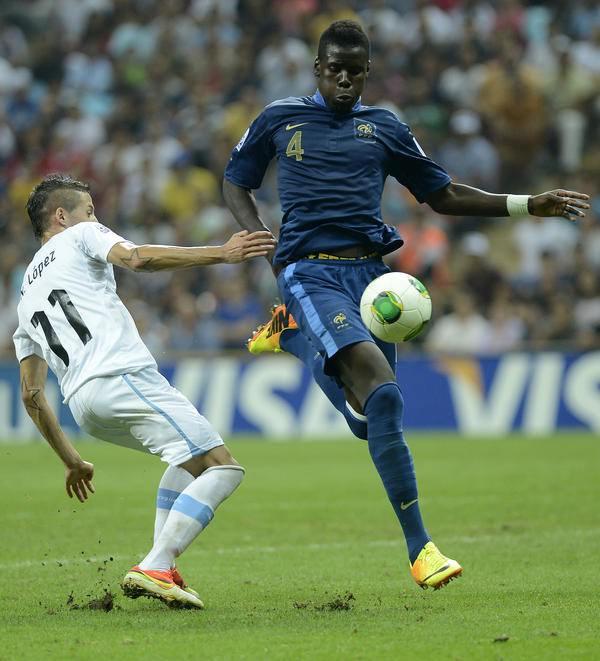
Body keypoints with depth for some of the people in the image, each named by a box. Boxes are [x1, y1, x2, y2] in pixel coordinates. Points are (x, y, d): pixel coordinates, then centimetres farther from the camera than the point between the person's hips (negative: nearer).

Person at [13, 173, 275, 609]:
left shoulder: (27, 298, 31)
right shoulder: (80, 236, 14)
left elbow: (31, 394, 27)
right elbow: (136, 259, -9)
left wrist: (71, 461, 32)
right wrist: (222, 254, -10)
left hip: (81, 402, 8)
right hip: (122, 376, -8)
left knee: (191, 458, 29)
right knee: (222, 469, -11)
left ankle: (162, 566, 11)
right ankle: (154, 569, -25)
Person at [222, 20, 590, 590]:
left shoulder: (384, 128, 16)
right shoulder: (279, 119, 11)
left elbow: (445, 196, 22)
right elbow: (235, 185, 20)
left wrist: (529, 205, 12)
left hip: (369, 272, 4)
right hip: (310, 271, -4)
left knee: (368, 417, 2)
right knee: (381, 386, -25)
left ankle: (290, 333, 29)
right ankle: (419, 549, -27)